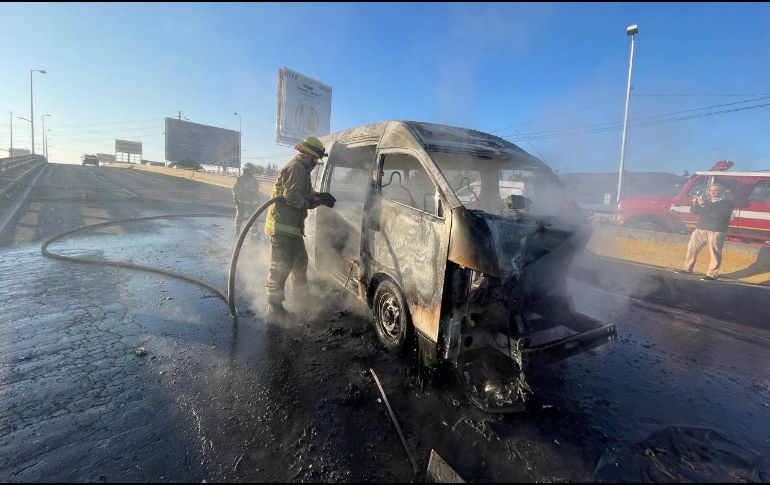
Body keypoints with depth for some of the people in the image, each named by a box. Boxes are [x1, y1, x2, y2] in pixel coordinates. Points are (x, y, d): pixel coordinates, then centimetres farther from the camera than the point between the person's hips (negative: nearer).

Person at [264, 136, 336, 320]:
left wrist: (321, 197, 2)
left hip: (292, 227, 11)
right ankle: (274, 308, 0)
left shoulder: (301, 170, 20)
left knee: (300, 261, 20)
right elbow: (292, 197, -24)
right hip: (283, 227, -11)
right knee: (280, 267, -7)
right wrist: (319, 199, -14)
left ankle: (302, 298, 35)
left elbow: (306, 195, 20)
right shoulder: (296, 169, -14)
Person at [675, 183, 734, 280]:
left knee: (715, 253, -8)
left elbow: (719, 213, -15)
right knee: (692, 248, 6)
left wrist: (705, 205, -21)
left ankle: (712, 274, -5)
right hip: (700, 230, 6)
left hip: (716, 232, -6)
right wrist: (695, 204, -9)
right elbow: (693, 211, 11)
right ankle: (688, 269, 16)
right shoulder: (706, 200, 20)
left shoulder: (727, 203, 3)